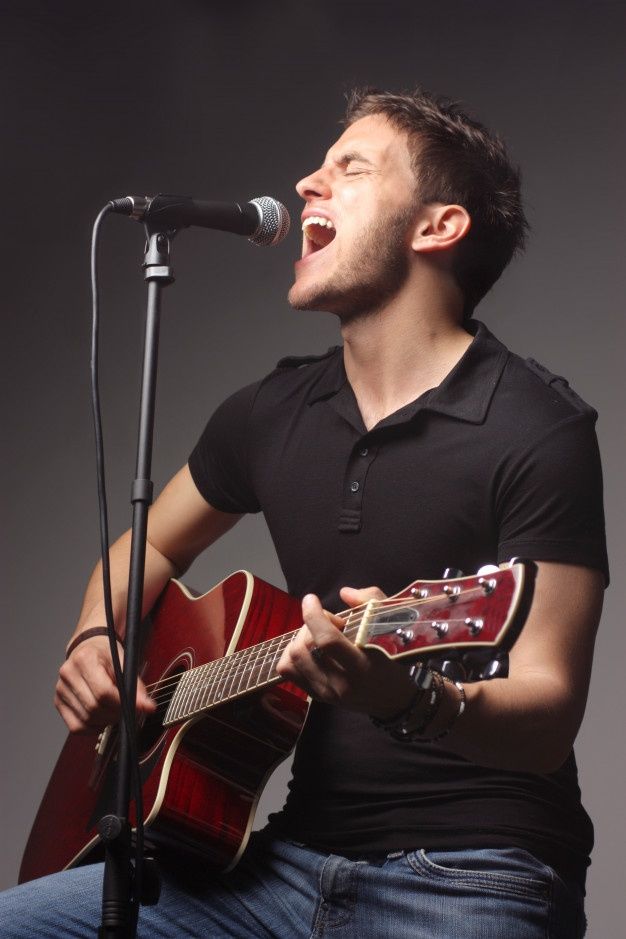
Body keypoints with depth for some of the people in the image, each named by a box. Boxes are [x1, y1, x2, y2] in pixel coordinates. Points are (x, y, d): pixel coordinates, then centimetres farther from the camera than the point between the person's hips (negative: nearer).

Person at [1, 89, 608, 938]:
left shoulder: (539, 432, -11)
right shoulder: (274, 412, 9)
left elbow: (548, 718, -16)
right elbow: (150, 550, 26)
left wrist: (413, 701, -36)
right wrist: (95, 644, 6)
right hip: (299, 855, 5)